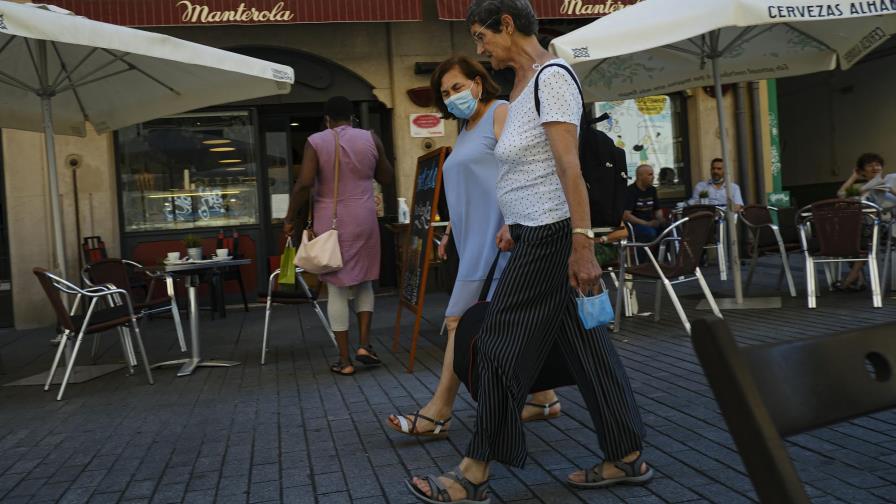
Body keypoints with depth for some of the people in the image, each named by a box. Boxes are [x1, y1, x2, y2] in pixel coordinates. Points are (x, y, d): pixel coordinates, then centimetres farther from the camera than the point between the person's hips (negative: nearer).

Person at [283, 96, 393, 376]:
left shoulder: (316, 141, -3)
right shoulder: (371, 138, 3)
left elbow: (304, 184, -12)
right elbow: (386, 178, 12)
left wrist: (290, 218, -2)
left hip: (331, 222, -1)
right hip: (363, 220, 2)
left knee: (337, 288, 4)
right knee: (363, 282, 19)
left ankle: (344, 360, 7)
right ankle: (364, 344, 8)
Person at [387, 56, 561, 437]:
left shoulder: (501, 113, -5)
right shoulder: (465, 129, 23)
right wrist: (451, 230, 21)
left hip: (494, 238, -9)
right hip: (476, 240, 9)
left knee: (461, 321, -9)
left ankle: (438, 412, -3)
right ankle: (543, 398, 19)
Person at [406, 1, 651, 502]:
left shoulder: (551, 76, -12)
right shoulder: (522, 84, 16)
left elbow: (570, 166, -21)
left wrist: (583, 243, -25)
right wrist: (512, 230, 17)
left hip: (551, 235, -10)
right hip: (536, 234, 10)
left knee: (504, 345, -3)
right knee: (584, 345, 12)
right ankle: (628, 458, 22)